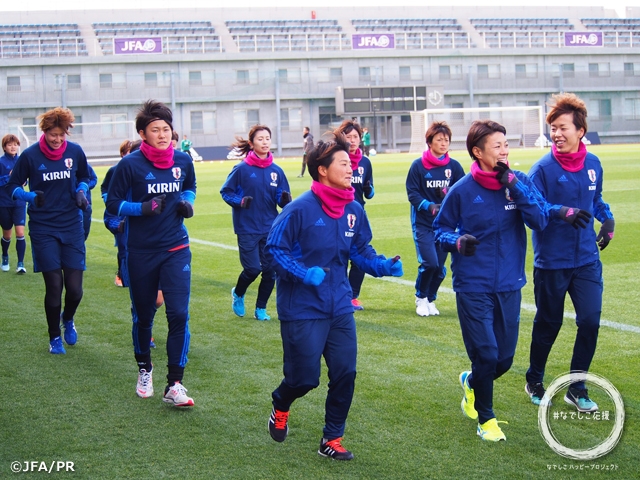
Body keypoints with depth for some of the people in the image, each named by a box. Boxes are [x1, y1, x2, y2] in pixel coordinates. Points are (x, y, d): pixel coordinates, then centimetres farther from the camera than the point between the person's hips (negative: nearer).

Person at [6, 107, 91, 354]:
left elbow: (84, 178, 16)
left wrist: (81, 191, -5)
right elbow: (13, 186, 0)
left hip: (72, 227, 2)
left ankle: (68, 319, 33)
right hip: (43, 230, -2)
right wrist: (31, 197, -19)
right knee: (54, 286, -1)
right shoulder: (30, 155, -8)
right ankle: (54, 337, 21)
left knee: (74, 288, -2)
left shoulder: (75, 152, -1)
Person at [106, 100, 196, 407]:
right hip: (141, 252, -2)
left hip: (176, 249, 2)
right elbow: (113, 203, -6)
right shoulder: (130, 165, -11)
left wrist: (187, 202, -2)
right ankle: (144, 370, 37)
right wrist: (142, 208, -22)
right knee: (143, 315, 13)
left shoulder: (183, 161, 0)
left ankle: (174, 384, -6)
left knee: (179, 314, -11)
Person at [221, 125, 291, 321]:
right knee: (253, 268, -7)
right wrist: (240, 201, -18)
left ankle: (261, 308, 21)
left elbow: (282, 200, 6)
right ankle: (238, 294, 25)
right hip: (247, 229, -3)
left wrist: (285, 199, -16)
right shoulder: (242, 169, -8)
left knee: (270, 270, 2)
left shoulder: (276, 171, 1)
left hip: (270, 229, 3)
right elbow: (225, 192, -1)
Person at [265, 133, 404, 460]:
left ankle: (332, 439, 19)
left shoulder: (354, 211, 0)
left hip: (339, 307, 5)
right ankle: (280, 406, 36)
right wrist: (303, 274, -26)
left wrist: (384, 266, -6)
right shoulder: (300, 209, -18)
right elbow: (274, 250, -13)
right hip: (303, 309, -5)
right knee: (305, 377, 1)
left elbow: (361, 251, 12)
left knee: (345, 374, 2)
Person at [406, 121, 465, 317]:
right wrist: (429, 206, -21)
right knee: (429, 263, -13)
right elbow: (412, 193, -6)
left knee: (440, 266, 5)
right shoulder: (418, 165, -5)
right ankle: (421, 297, 13)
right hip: (423, 223, -3)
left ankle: (431, 299, 28)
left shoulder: (454, 166, 2)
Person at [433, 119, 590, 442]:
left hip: (509, 285, 3)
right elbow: (440, 229, 4)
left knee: (504, 358, 10)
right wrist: (458, 241, -18)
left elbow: (540, 221, -11)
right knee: (486, 354, -6)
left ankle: (472, 382, 44)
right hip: (474, 286, -3)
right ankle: (485, 418, 18)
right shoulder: (462, 191, -7)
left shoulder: (520, 182, 0)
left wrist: (514, 184, -19)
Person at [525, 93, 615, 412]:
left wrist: (607, 218, 2)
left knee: (590, 320, -3)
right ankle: (534, 381, 31)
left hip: (587, 259, 4)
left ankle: (577, 388, 13)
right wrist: (562, 214, -36)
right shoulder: (543, 168, -13)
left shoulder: (593, 164, 2)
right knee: (548, 324, 9)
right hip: (551, 262, -4)